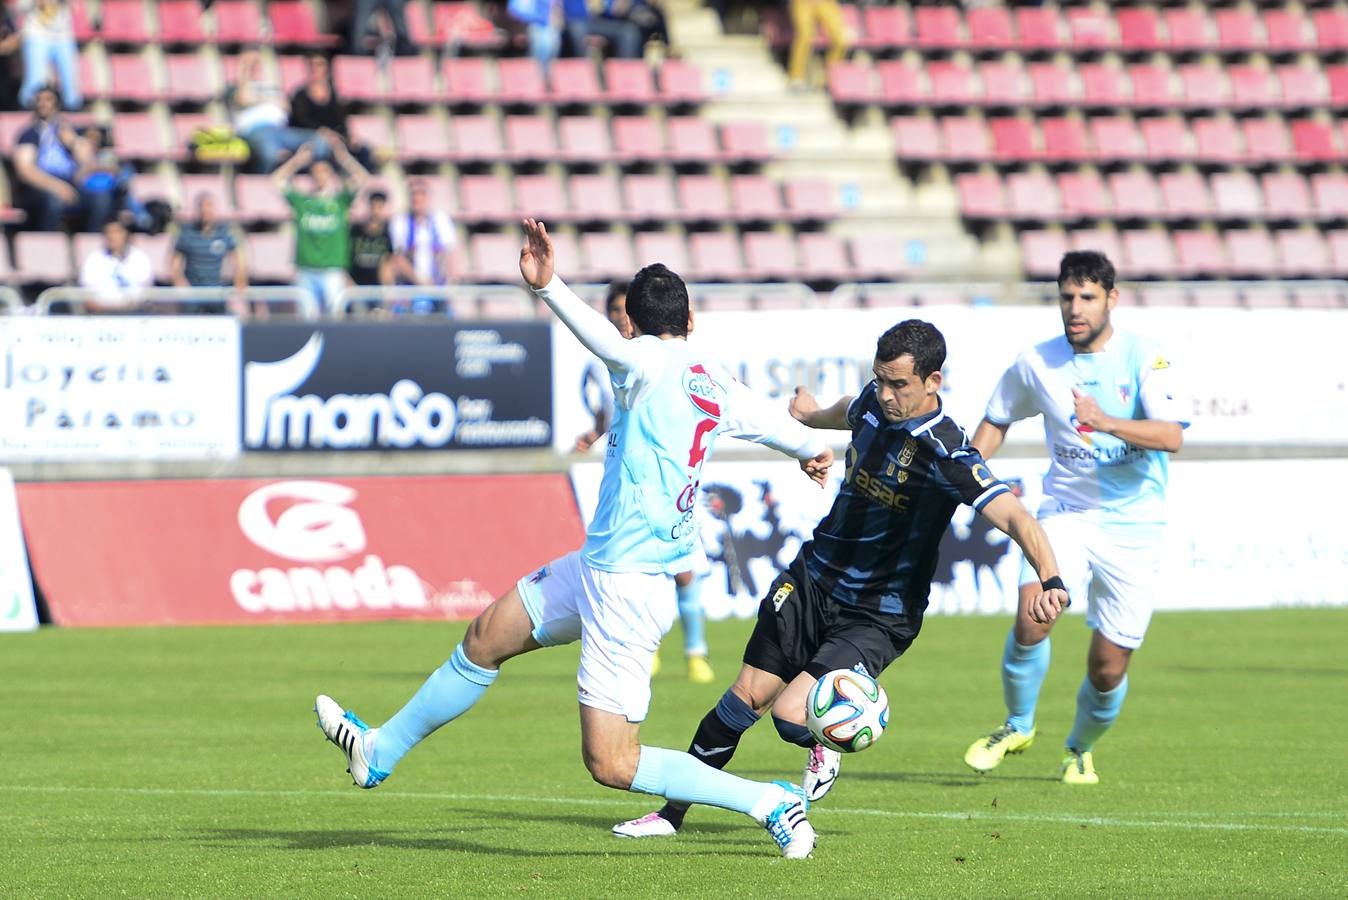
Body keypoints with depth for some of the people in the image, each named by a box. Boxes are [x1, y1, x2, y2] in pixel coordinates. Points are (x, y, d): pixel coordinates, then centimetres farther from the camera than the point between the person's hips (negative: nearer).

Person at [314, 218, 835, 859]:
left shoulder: (652, 365, -16)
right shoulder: (718, 385, 8)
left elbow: (606, 340, -38)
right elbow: (771, 422, 25)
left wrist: (548, 286, -54)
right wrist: (811, 449, 47)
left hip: (626, 584, -10)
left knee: (612, 764, -7)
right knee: (487, 636, 23)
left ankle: (771, 805, -3)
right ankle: (380, 751, 40)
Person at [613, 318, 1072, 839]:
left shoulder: (946, 454, -25)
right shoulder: (873, 404, -4)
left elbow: (1013, 517, -35)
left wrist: (1049, 578, -53)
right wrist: (813, 415, 46)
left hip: (878, 617, -6)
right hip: (813, 580, 6)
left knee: (791, 714, -20)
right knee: (747, 698, 5)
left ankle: (827, 746, 16)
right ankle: (672, 814, 19)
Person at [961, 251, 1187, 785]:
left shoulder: (1144, 359, -10)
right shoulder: (1036, 364, 0)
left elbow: (1172, 436, -23)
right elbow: (997, 420, 18)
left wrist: (1106, 422, -36)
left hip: (1133, 526, -1)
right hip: (1067, 514, 1)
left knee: (1108, 670, 2)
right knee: (1031, 618, -26)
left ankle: (1080, 749, 34)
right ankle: (1018, 726, 0)